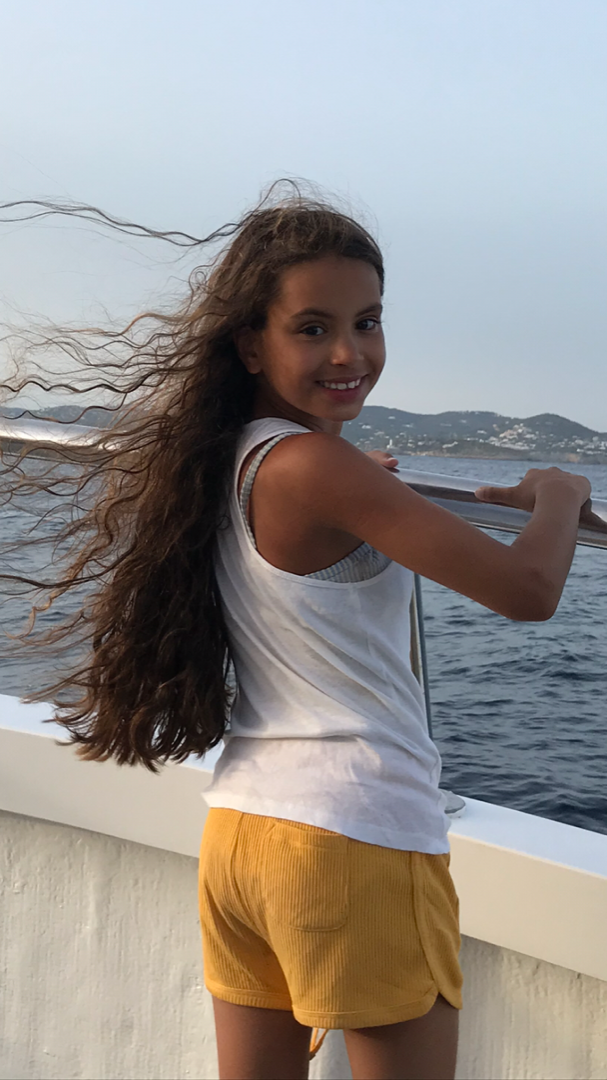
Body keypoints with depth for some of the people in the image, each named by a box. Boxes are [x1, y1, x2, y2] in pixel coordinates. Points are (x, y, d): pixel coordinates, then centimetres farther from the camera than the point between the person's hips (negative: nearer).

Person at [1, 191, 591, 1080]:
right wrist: (557, 495, 3)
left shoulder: (222, 464, 8)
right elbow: (527, 591, -16)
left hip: (237, 830, 8)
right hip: (360, 840, -8)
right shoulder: (315, 463, -16)